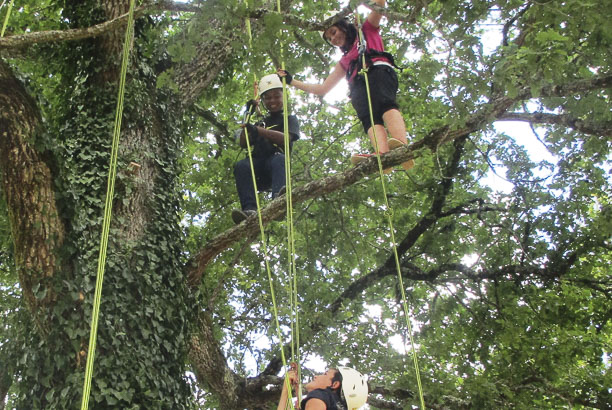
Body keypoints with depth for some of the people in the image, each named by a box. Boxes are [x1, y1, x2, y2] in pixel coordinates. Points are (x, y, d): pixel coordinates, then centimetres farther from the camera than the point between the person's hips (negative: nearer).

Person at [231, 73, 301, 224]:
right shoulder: (261, 123, 30)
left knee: (279, 159, -38)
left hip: (276, 160, -3)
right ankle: (249, 209, -48)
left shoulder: (290, 119, 17)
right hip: (258, 168, 4)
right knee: (241, 166, -30)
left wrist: (258, 131, -20)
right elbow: (243, 143, 17)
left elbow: (286, 138, -7)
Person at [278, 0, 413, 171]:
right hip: (359, 85, 3)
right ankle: (382, 155, -61)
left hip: (379, 70, -3)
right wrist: (291, 81, 40)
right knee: (370, 117, -30)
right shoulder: (344, 61, 41)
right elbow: (323, 89, 40)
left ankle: (402, 146, -64)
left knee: (384, 103, -36)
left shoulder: (368, 31, 30)